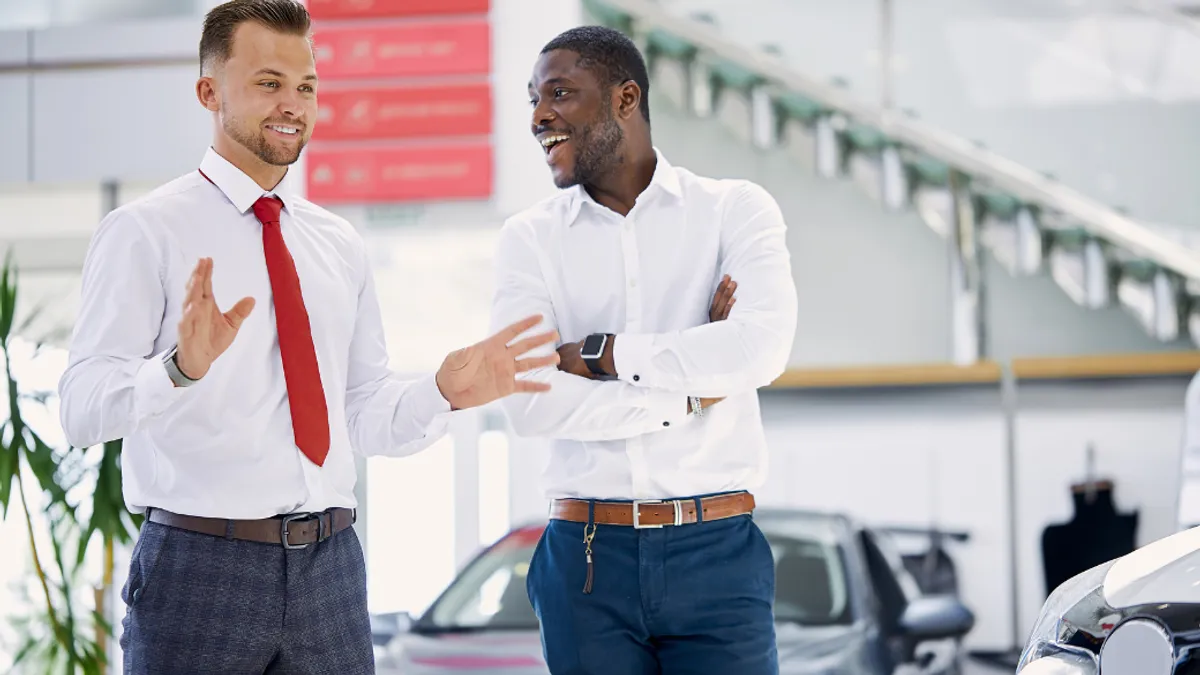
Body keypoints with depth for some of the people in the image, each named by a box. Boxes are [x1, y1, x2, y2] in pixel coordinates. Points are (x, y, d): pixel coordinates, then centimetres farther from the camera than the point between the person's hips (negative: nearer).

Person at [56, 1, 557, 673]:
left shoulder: (340, 245, 14)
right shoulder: (145, 232, -3)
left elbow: (363, 415, 14)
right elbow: (83, 409, -13)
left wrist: (445, 391, -5)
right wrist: (183, 366, -31)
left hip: (330, 566, 5)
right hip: (202, 564, -4)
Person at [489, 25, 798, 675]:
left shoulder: (736, 209, 4)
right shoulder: (530, 237, 6)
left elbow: (763, 348, -15)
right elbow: (528, 403, -9)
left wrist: (600, 353, -10)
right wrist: (691, 393, -9)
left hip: (715, 549, -1)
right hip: (586, 555, 1)